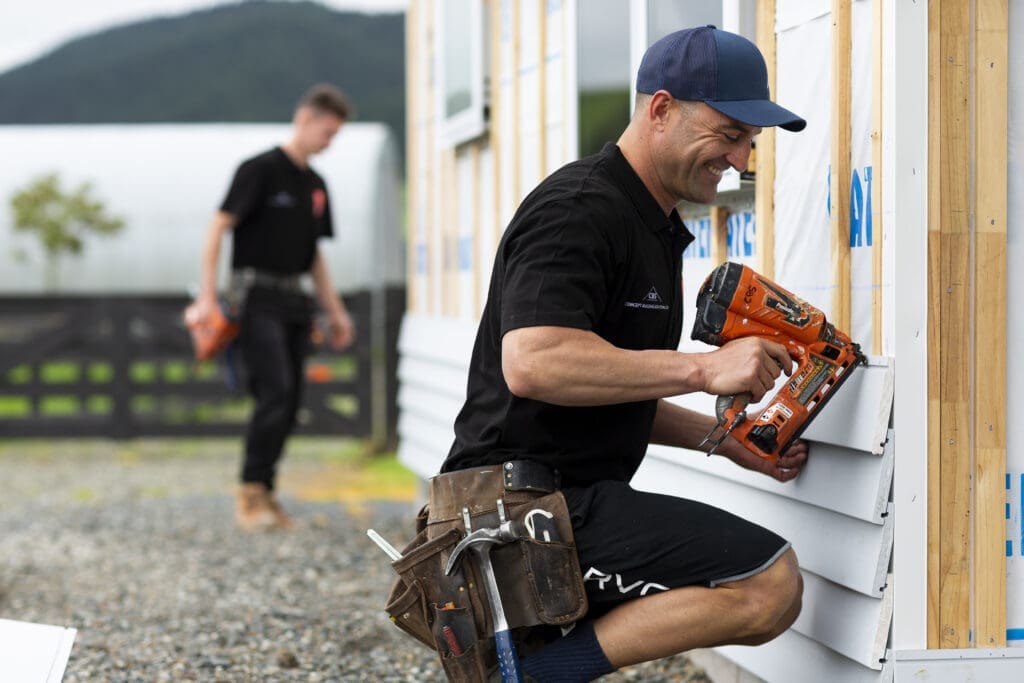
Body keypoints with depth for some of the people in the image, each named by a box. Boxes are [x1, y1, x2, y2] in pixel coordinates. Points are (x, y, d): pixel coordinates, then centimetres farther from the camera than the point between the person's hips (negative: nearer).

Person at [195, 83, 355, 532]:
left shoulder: (315, 185, 16)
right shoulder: (260, 170, -7)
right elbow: (219, 227, -11)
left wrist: (335, 310, 20)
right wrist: (208, 296, -18)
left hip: (293, 302, 8)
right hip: (257, 296, -7)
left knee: (289, 405, 4)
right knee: (274, 392, -17)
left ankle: (264, 494, 12)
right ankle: (250, 493, -11)